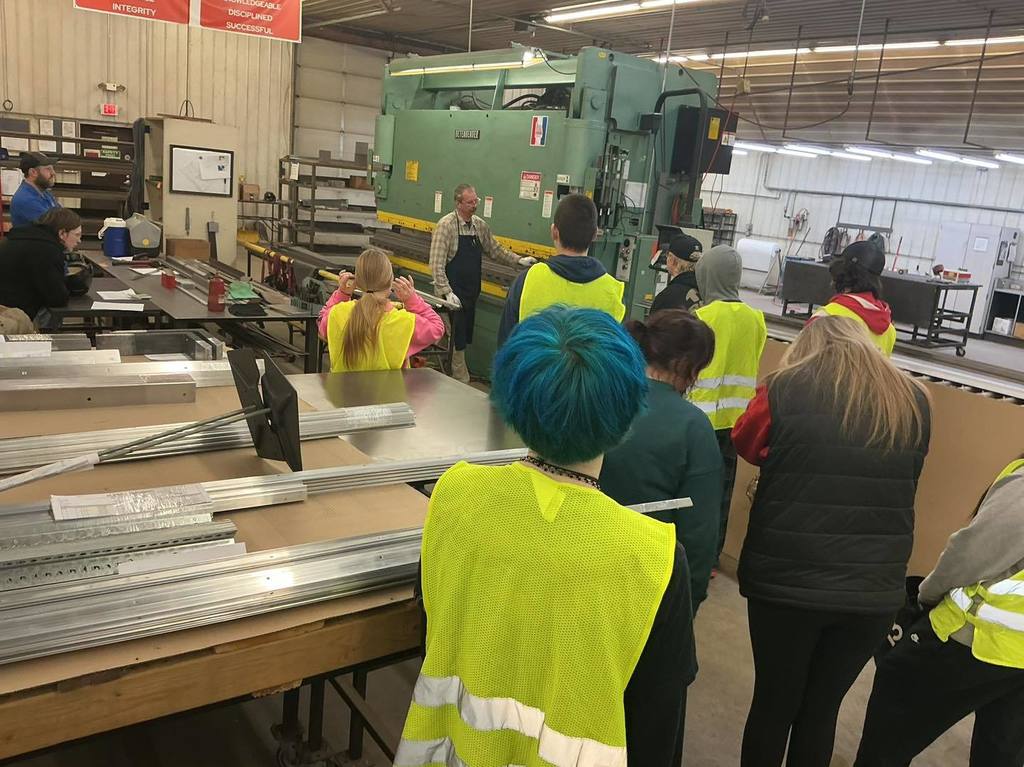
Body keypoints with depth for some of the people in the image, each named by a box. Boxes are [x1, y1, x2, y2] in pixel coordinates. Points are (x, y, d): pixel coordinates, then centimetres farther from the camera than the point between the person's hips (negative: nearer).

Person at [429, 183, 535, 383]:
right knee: (456, 339, -3)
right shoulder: (446, 225, -12)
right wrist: (447, 292, -21)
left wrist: (519, 260, 9)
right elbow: (437, 264, -15)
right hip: (453, 295, -6)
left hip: (471, 293, 6)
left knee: (465, 338, 11)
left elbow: (494, 250, 20)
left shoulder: (481, 225, 8)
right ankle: (461, 381, 7)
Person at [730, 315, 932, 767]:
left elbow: (746, 445, 10)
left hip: (785, 580, -2)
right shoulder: (915, 402, 1)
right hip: (875, 589, 3)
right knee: (822, 707, 19)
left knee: (774, 701, 16)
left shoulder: (785, 389, -8)